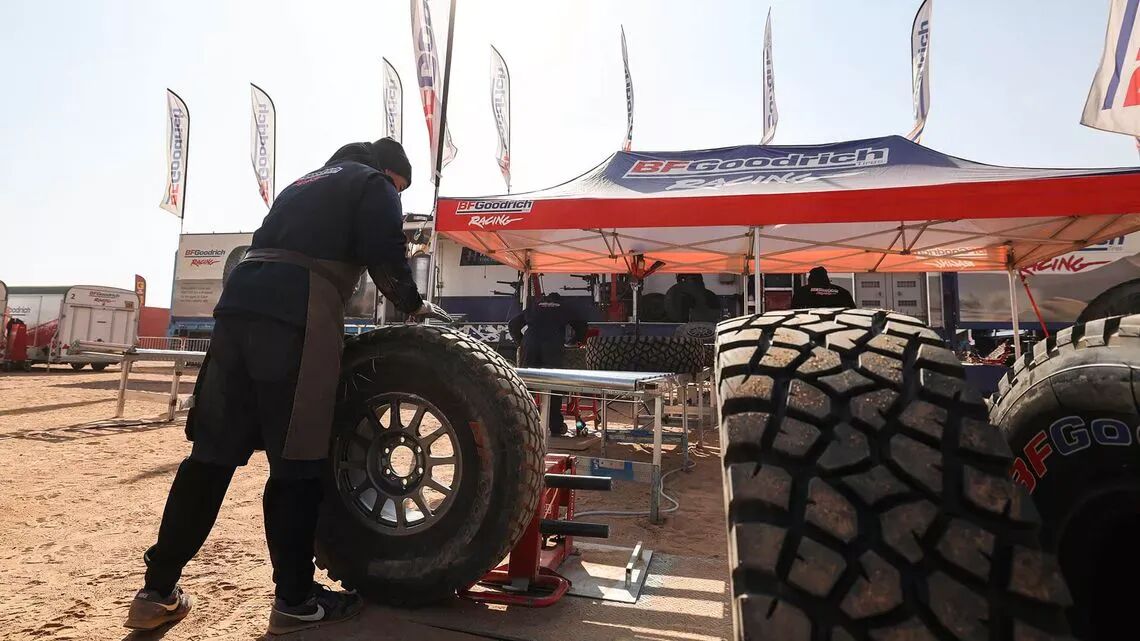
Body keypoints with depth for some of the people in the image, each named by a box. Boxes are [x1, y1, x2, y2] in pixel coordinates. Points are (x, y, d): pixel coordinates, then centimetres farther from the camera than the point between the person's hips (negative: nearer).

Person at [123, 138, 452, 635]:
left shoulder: (306, 182, 34)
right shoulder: (373, 185, 11)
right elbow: (385, 257, -5)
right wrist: (416, 305, 11)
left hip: (238, 305, 8)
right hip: (292, 318, -7)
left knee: (212, 453, 10)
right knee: (296, 463, -3)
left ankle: (158, 592, 15)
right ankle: (294, 601, 6)